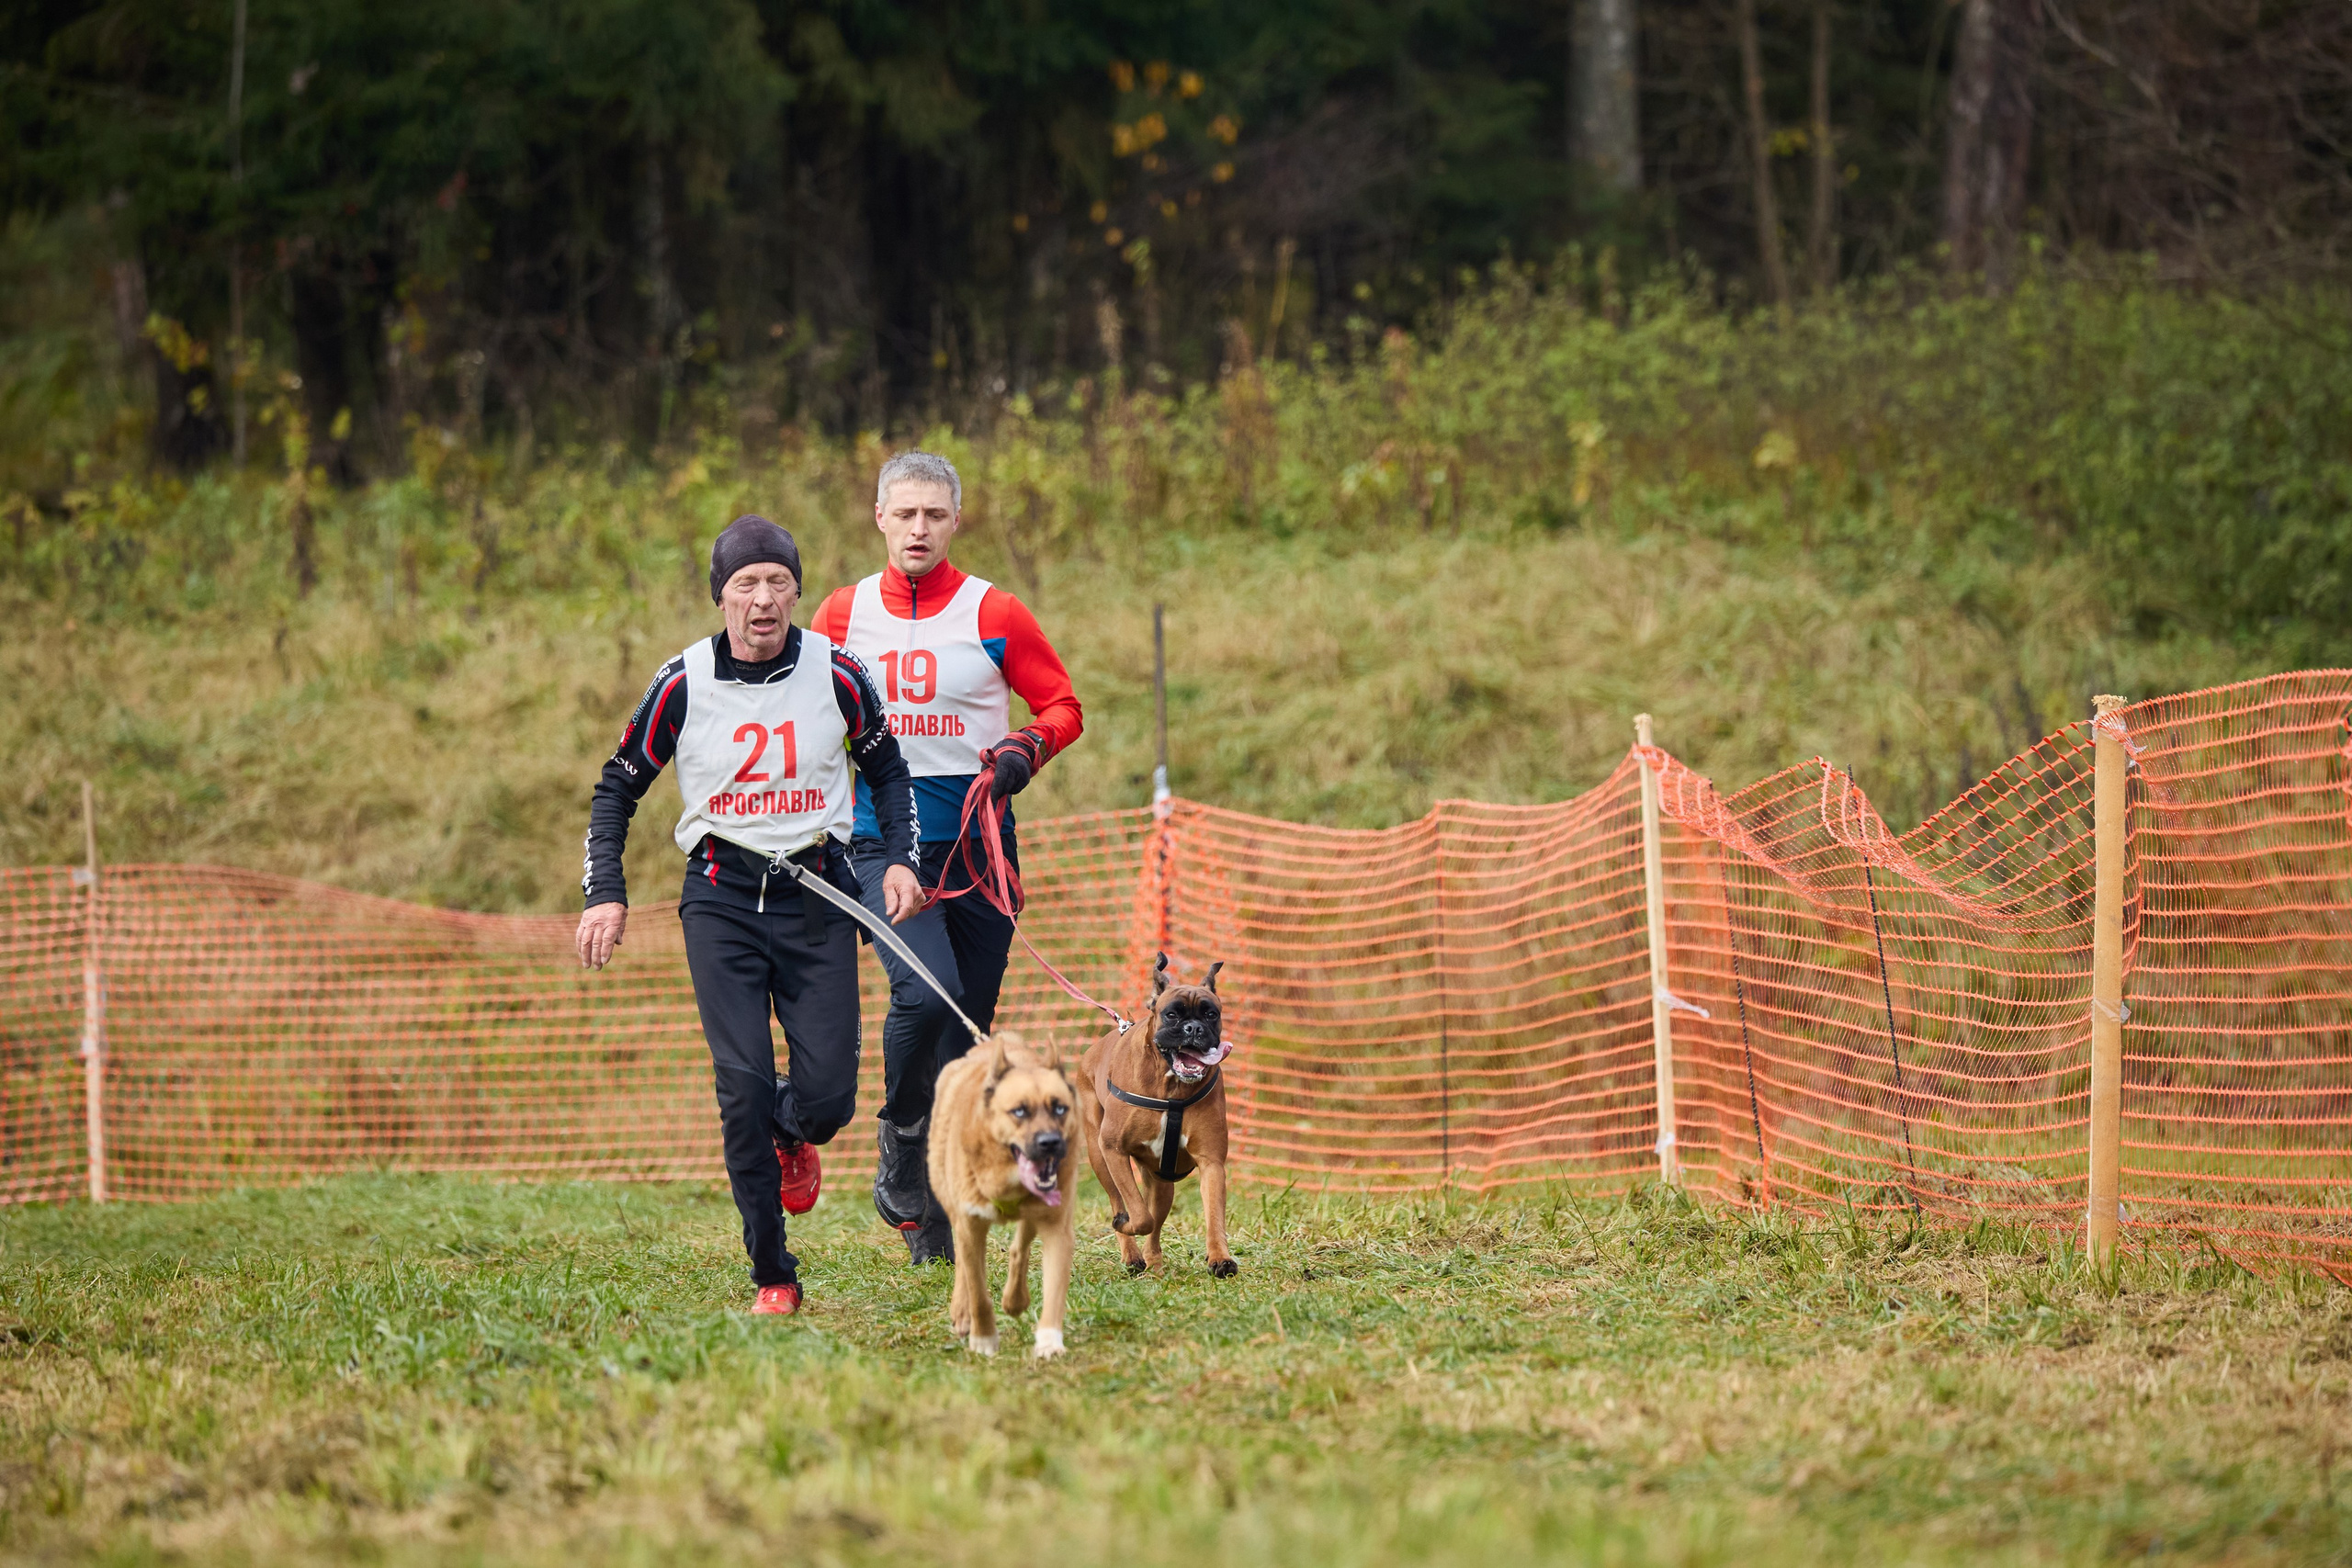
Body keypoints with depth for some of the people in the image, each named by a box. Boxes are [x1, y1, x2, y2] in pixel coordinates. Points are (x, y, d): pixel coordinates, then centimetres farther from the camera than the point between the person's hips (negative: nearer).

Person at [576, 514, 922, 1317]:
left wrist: (899, 859, 3)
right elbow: (618, 788, 8)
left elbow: (886, 769, 15)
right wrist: (605, 893, -1)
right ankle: (773, 1276, -1)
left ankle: (792, 1139, 34)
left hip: (818, 891, 1)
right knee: (743, 1089, -11)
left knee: (827, 1096, -5)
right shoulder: (683, 683, -4)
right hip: (722, 896, -1)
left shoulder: (836, 673, -2)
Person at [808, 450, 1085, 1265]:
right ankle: (901, 1141, -1)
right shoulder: (844, 615, 6)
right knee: (925, 991, -25)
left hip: (976, 845, 0)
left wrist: (1025, 748, -12)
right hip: (881, 844, 0)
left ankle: (940, 1213, 15)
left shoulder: (995, 614, 0)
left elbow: (1063, 707, 8)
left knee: (966, 1029, 3)